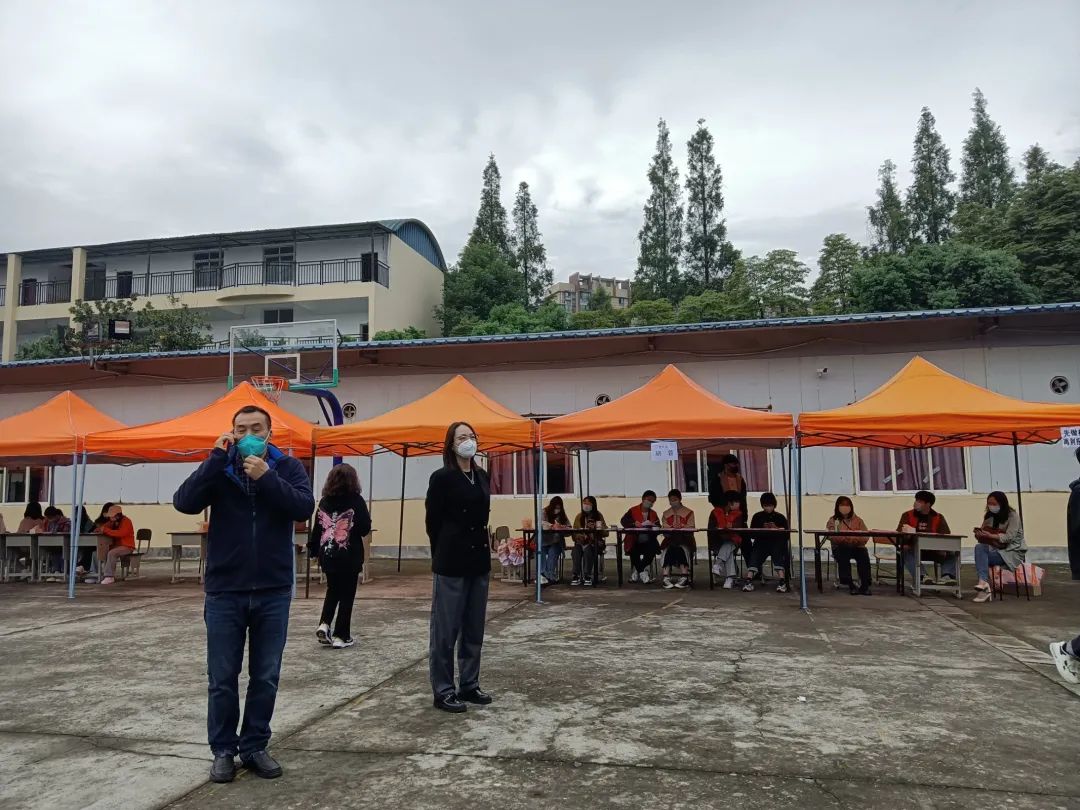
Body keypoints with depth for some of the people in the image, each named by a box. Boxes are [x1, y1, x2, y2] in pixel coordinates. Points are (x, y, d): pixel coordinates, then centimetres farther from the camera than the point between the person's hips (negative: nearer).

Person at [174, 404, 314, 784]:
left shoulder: (288, 467, 0)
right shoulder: (219, 469, 1)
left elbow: (305, 507, -15)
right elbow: (184, 502, -15)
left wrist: (267, 477, -23)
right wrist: (216, 458, -20)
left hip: (273, 592, 0)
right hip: (224, 592, 0)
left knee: (265, 678, 10)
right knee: (222, 679, 8)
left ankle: (255, 746, 25)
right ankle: (223, 749, 24)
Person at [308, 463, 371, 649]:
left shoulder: (324, 501, 1)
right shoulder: (356, 500, -11)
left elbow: (316, 528, 5)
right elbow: (365, 529, -13)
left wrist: (313, 549, 15)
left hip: (327, 555, 4)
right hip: (349, 556, -4)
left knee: (332, 590, 22)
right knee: (346, 595, 7)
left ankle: (324, 625, 7)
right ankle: (341, 636, 10)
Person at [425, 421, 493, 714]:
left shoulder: (482, 477, 10)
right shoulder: (442, 478, -9)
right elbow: (432, 522, -6)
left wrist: (479, 548, 13)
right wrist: (445, 555, 1)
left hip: (479, 561, 7)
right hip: (451, 564, -7)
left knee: (474, 629, 13)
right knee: (446, 630, 1)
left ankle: (469, 685, 24)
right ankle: (443, 691, 11)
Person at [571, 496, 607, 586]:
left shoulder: (598, 516, 6)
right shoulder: (579, 516, 11)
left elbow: (605, 533, 2)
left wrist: (595, 528, -15)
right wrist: (579, 536, -15)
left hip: (594, 542, -2)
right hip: (581, 541, 2)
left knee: (587, 549, -35)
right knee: (576, 550, -31)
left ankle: (588, 576, -27)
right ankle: (577, 576, -24)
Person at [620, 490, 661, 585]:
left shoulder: (653, 514, 18)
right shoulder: (633, 510, 7)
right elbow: (623, 521, -8)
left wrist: (654, 526, -17)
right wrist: (634, 524, -26)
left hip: (648, 542, 3)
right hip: (634, 542, -3)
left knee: (653, 549, -27)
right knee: (634, 551, -31)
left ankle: (637, 570, -11)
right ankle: (642, 572, -8)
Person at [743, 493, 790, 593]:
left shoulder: (780, 517, 14)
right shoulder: (757, 517, 15)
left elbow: (786, 535, 6)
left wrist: (776, 529, -12)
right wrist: (763, 529, -8)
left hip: (777, 542, 0)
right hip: (761, 542, 0)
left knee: (778, 553, -33)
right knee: (755, 555, -30)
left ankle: (782, 582, -42)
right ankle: (749, 581, -42)